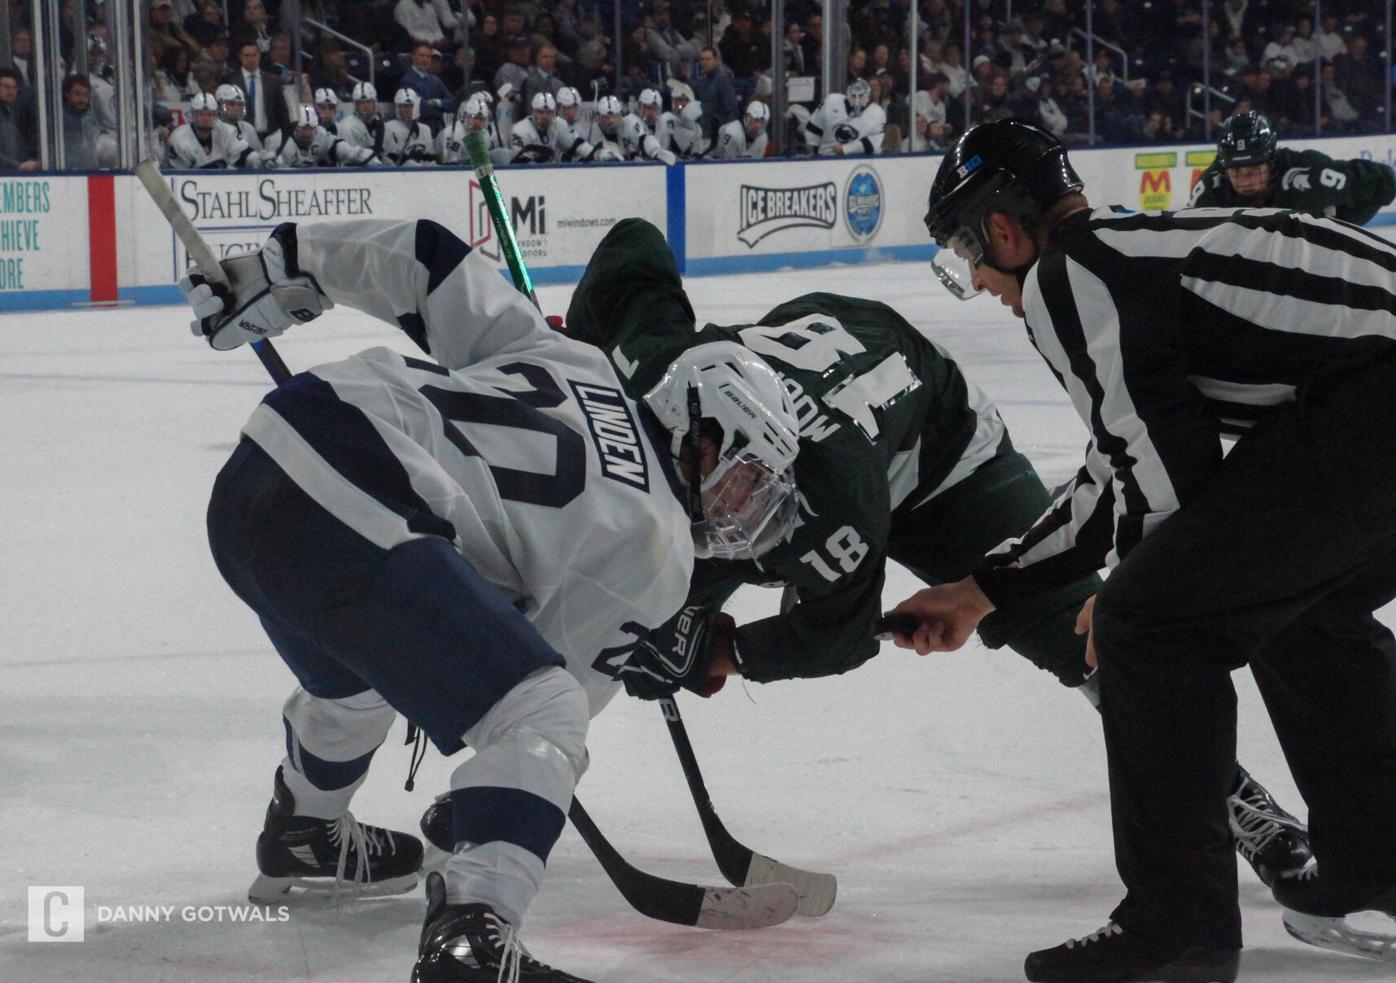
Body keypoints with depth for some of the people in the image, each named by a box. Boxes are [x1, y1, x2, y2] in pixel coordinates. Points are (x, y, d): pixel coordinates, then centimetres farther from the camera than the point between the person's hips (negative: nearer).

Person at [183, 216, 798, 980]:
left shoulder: (571, 362, 22)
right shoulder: (655, 548, 4)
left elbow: (426, 263, 23)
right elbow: (549, 699, 7)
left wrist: (277, 272, 30)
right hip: (350, 528, -9)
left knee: (355, 674, 38)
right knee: (542, 711, -8)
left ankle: (304, 837, 65)